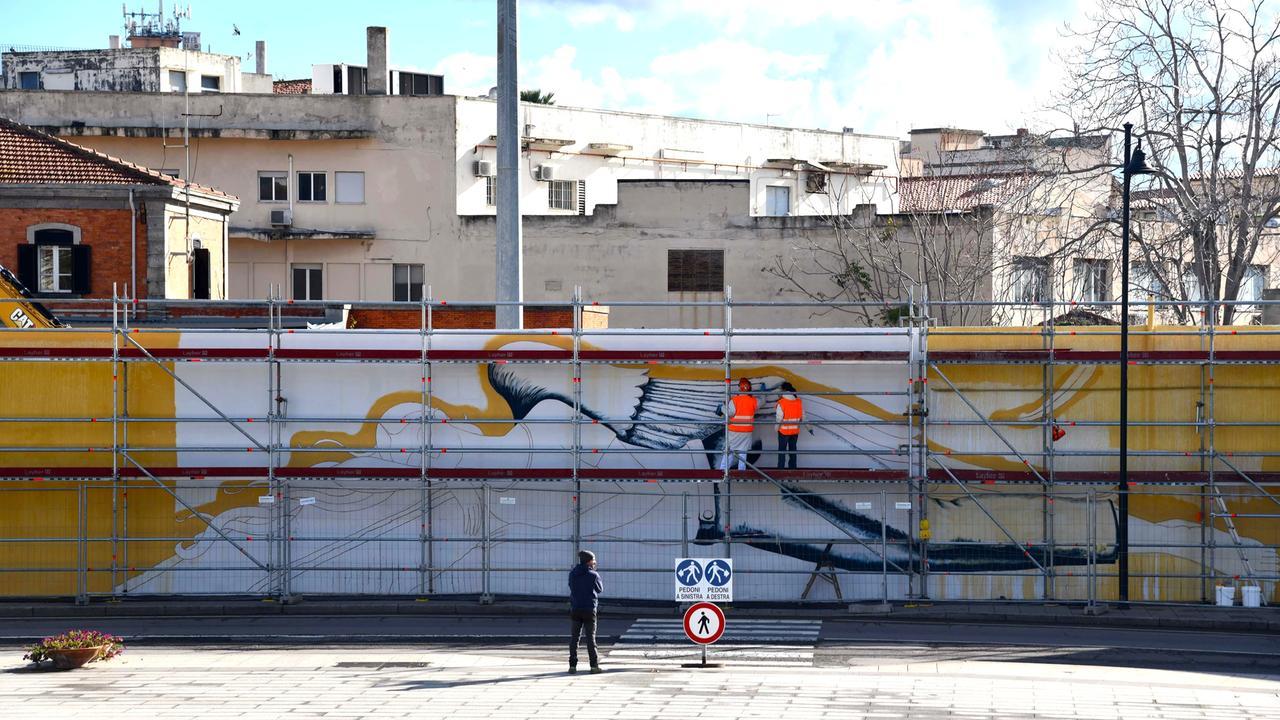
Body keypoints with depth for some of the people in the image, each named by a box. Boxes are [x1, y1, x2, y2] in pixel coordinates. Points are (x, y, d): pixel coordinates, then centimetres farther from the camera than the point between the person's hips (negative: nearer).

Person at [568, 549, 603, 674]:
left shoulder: (572, 574, 1)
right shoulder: (593, 575, -12)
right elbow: (600, 589, 3)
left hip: (575, 609, 4)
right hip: (589, 609, -4)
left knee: (575, 637, 8)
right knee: (590, 637, 1)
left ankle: (572, 665, 5)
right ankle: (594, 665, 0)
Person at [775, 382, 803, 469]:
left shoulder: (781, 403, -17)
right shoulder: (799, 402, -3)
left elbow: (779, 418, -16)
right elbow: (802, 417, 2)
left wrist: (777, 428, -2)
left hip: (784, 431, -4)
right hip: (795, 431, 4)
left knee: (782, 450, 6)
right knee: (792, 450, 14)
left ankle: (780, 468, 6)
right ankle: (792, 467, 18)